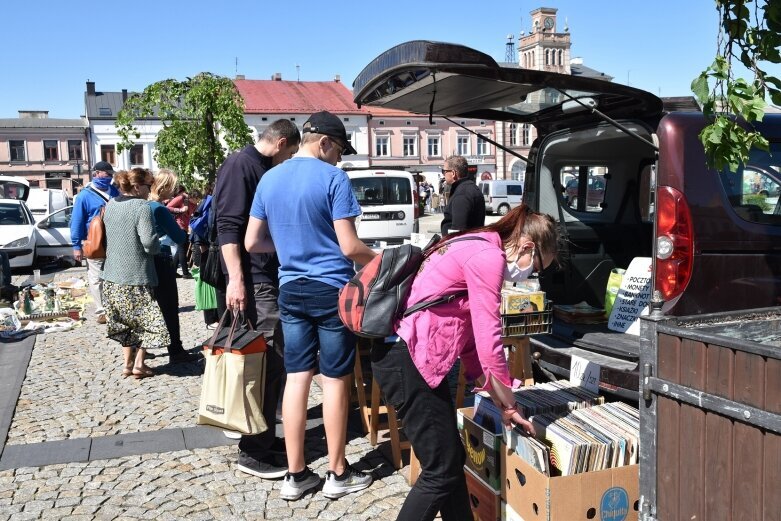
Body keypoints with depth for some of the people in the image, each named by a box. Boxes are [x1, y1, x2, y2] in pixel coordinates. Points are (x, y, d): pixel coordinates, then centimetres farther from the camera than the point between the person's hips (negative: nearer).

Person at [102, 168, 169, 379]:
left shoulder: (110, 204, 8)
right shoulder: (142, 206, -15)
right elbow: (149, 243, -20)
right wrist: (158, 246, 0)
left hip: (112, 276, 7)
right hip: (136, 275, -7)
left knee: (125, 322, 17)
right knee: (146, 320, 8)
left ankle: (128, 363, 21)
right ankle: (139, 364, 7)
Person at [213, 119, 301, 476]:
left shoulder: (267, 170, 19)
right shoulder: (240, 165, -9)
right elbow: (228, 225, -18)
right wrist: (235, 279, -25)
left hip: (272, 278, 10)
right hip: (253, 282, -10)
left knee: (272, 363, 14)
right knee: (265, 363, -7)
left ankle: (265, 437, 25)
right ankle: (252, 452, 2)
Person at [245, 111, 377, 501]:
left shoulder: (269, 179, 9)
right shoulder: (333, 178, -11)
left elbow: (252, 242, 11)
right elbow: (349, 247, -14)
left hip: (291, 290, 6)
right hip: (331, 290, -5)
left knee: (296, 377, 9)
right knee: (335, 379, 4)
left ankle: (295, 475, 16)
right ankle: (338, 474, 17)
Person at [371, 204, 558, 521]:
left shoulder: (476, 250, 18)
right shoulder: (488, 256, -13)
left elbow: (471, 338, 19)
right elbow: (488, 340, -14)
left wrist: (502, 403, 17)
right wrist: (509, 403, 2)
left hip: (409, 356, 10)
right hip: (406, 359, -10)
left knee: (452, 459, 16)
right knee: (442, 470, 0)